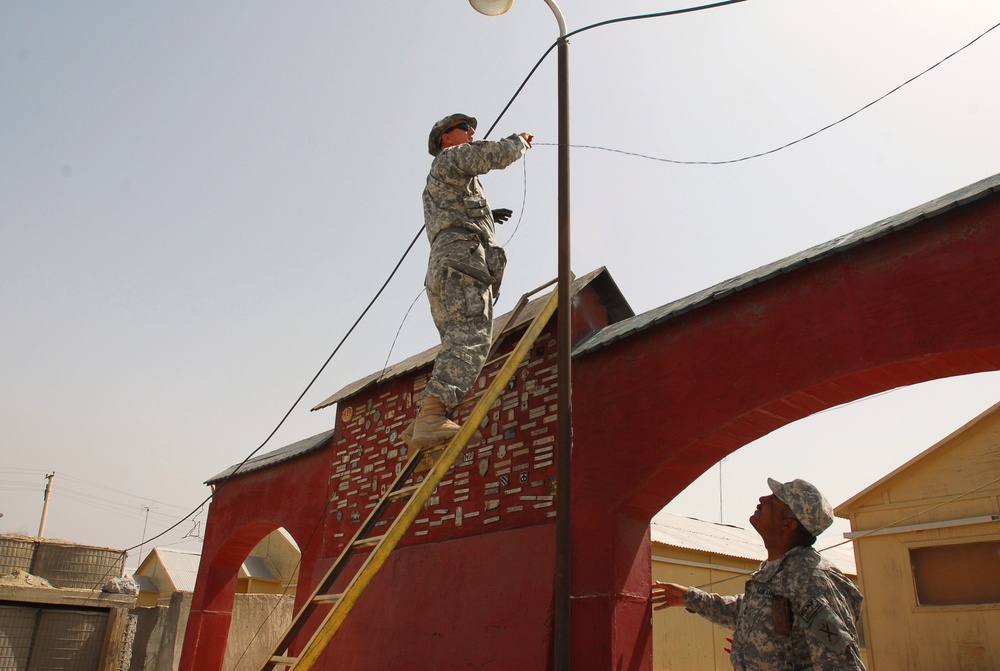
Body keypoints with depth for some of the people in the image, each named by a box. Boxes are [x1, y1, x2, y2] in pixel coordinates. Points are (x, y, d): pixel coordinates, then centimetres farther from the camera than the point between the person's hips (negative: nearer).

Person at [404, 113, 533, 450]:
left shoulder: (435, 187, 39)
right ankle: (432, 416, -41)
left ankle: (423, 423, -9)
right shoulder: (451, 157, 12)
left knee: (457, 345, 3)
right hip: (462, 257, -10)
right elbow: (496, 155, -1)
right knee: (472, 337, -25)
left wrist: (484, 216, 48)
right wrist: (520, 142, 17)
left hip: (442, 268, 10)